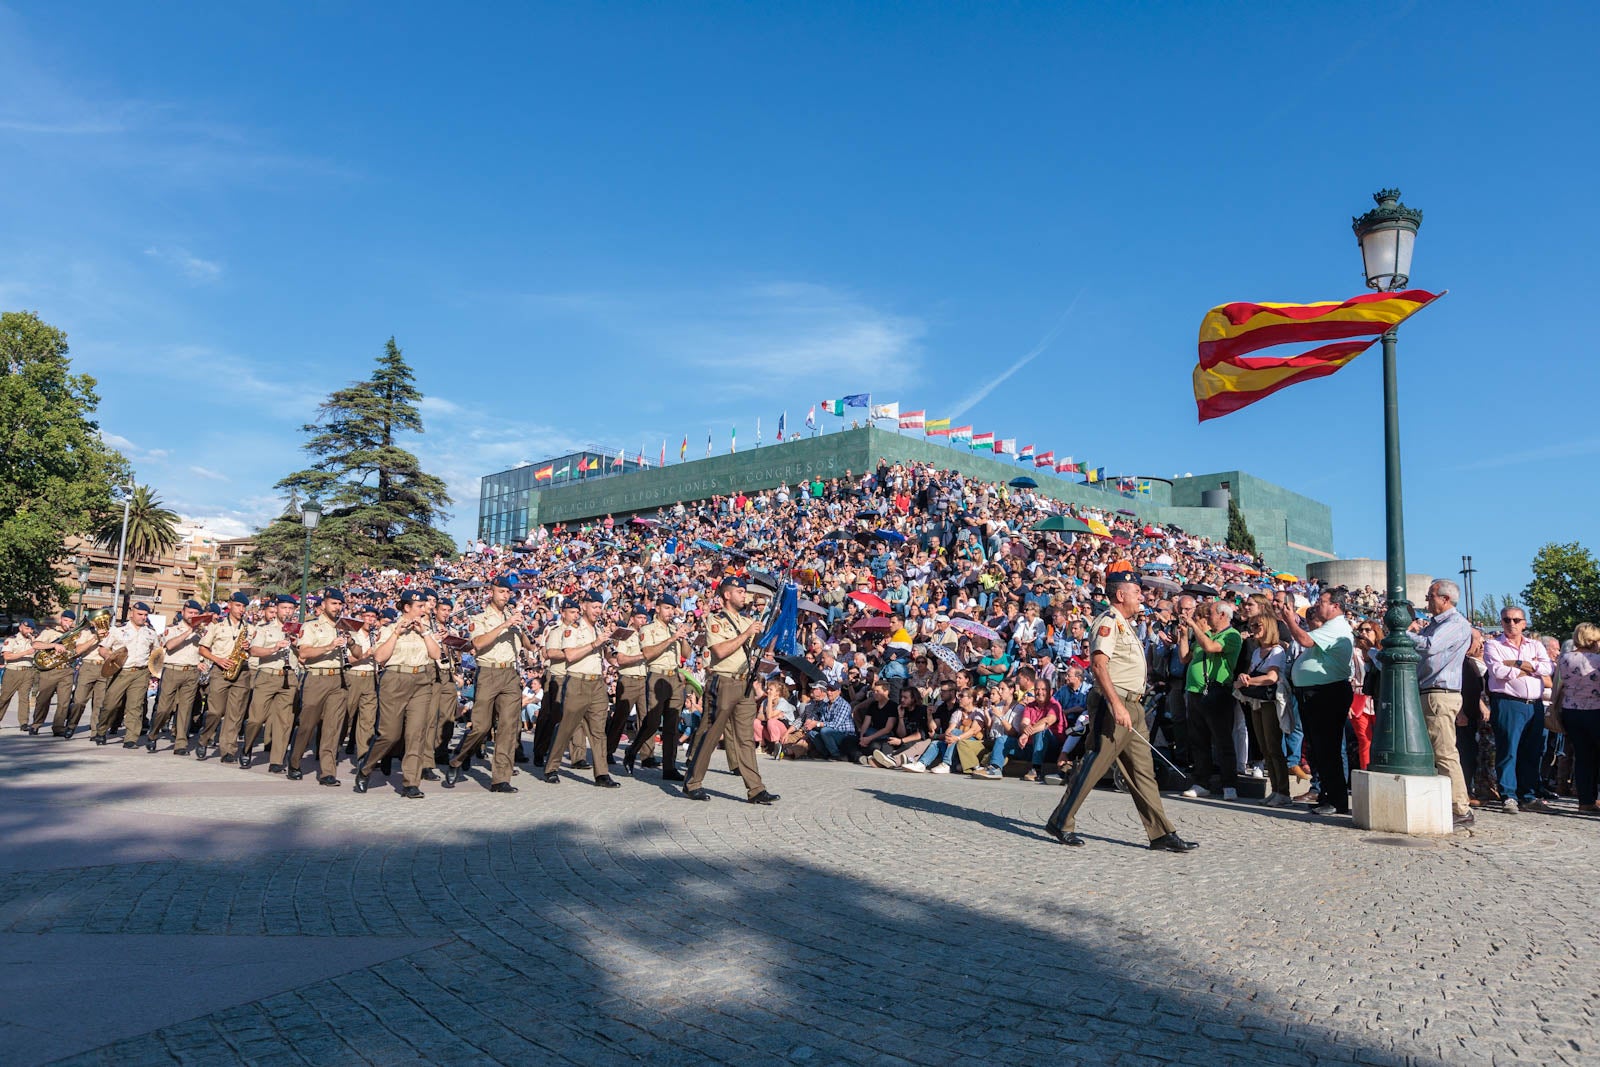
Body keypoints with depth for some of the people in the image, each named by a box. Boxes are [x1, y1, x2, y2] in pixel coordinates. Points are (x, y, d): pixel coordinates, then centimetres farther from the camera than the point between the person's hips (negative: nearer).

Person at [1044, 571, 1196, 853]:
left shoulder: (1126, 625, 22)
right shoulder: (1108, 621, -9)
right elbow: (1099, 664, -21)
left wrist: (1132, 706, 21)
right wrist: (1116, 704, -28)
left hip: (1133, 707, 10)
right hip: (1113, 705, -10)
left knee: (1143, 772, 10)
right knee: (1093, 764, -7)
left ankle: (1162, 834, 13)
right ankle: (1061, 823, 1)